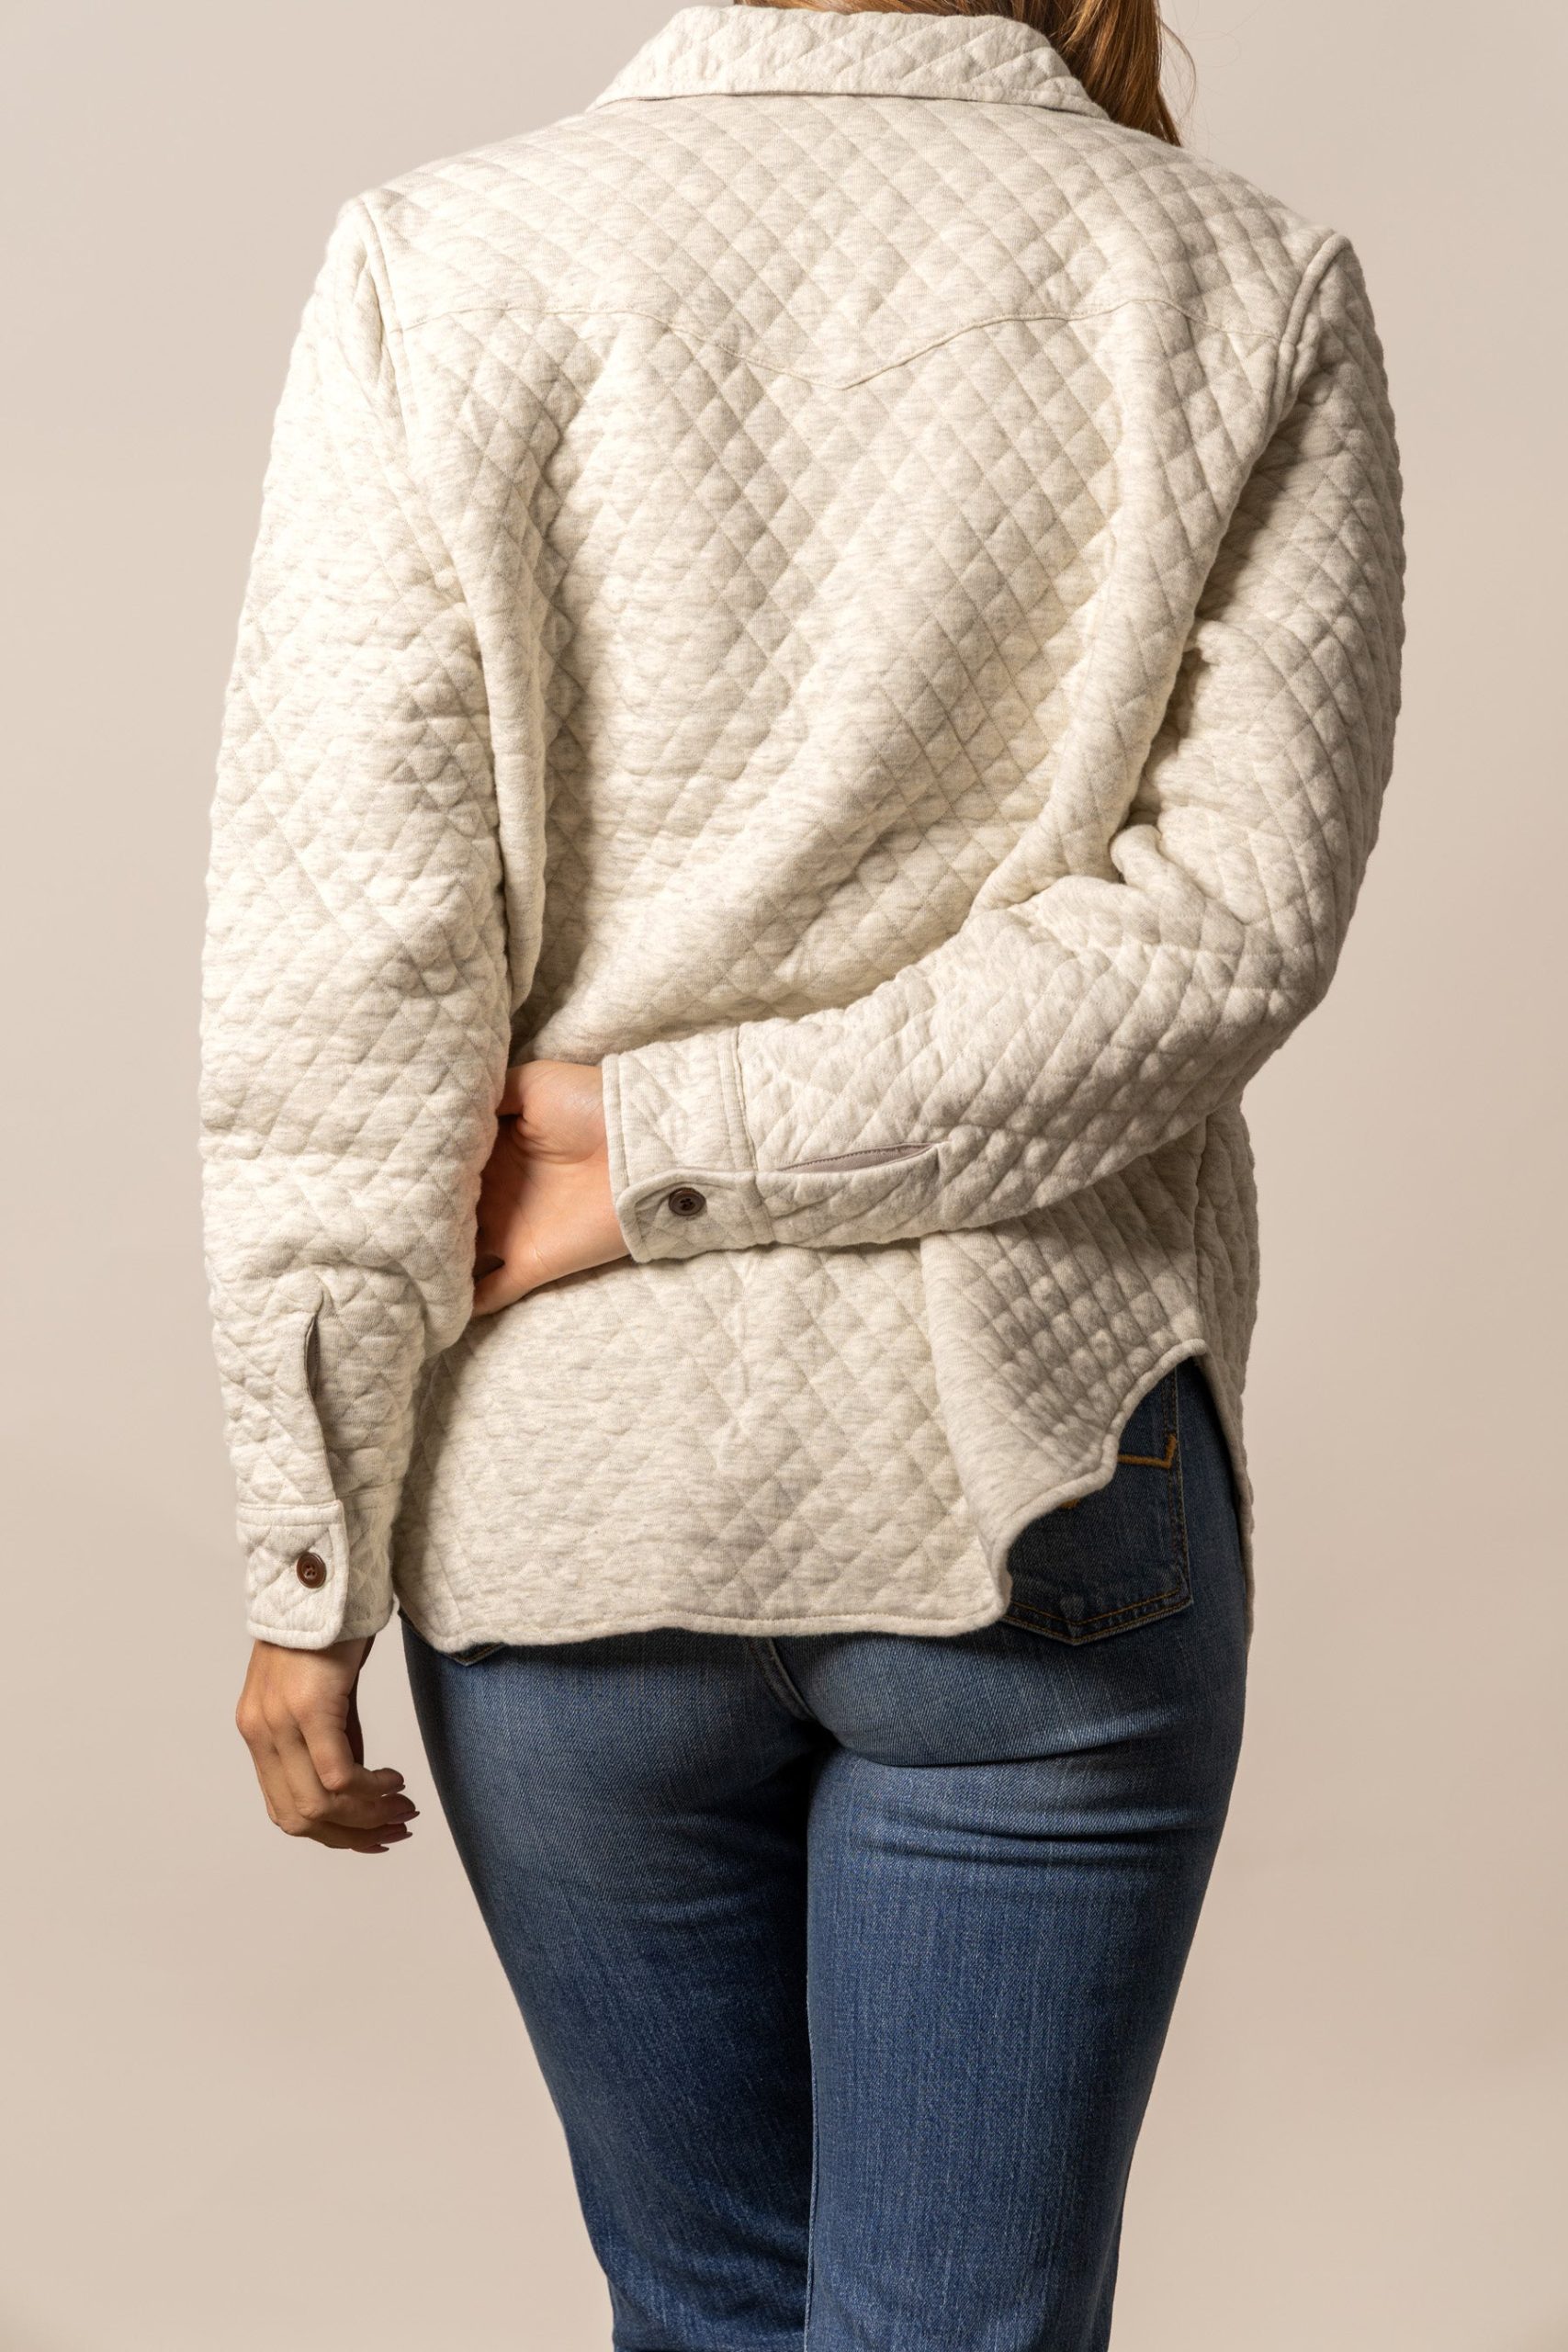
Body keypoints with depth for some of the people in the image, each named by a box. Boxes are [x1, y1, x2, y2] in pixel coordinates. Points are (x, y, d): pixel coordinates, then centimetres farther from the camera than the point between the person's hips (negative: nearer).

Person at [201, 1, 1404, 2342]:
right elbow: (1236, 908, -12)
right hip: (1043, 1490, 0)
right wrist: (674, 1145, -8)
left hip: (566, 1494, 1)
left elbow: (343, 982, -9)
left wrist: (309, 1563, -3)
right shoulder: (1254, 292, -3)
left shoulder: (439, 265, -5)